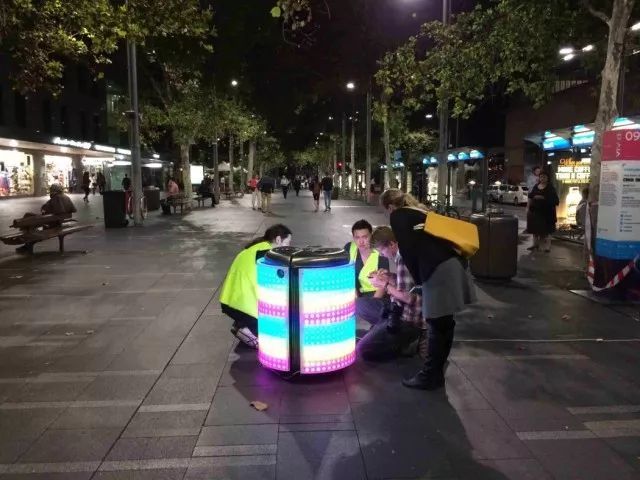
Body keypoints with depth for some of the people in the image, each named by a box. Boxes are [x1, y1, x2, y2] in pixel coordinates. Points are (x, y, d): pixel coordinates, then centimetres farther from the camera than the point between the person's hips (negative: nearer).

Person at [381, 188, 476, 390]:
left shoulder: (398, 216, 4)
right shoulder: (419, 211, 27)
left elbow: (408, 250, -5)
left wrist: (418, 279, 5)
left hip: (439, 269, -8)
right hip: (454, 262, 8)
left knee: (436, 324, 1)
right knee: (444, 322, 16)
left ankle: (430, 376, 11)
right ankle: (436, 371, 28)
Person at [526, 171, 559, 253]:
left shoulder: (550, 188, -4)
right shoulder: (535, 187, 10)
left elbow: (555, 199, -12)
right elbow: (530, 197, 13)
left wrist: (543, 198, -22)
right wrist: (528, 207, 7)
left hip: (546, 212, -5)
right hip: (535, 210, 5)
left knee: (545, 229, -4)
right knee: (535, 228, 9)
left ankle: (547, 246, 1)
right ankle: (536, 245, 20)